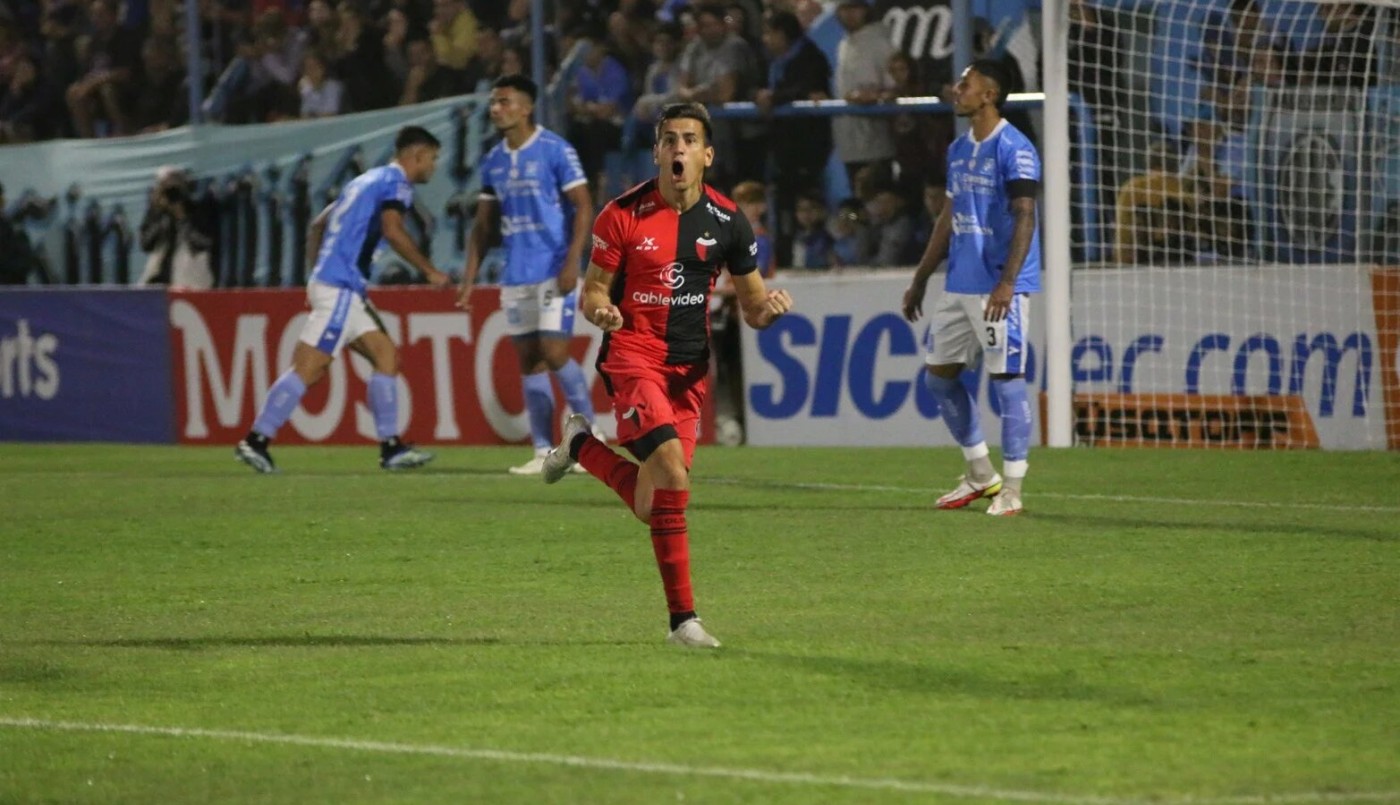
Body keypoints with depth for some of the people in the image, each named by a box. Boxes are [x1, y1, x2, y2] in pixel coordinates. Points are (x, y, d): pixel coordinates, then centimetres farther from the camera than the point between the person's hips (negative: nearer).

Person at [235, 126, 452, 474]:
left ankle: (391, 448, 7)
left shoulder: (368, 180, 23)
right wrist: (429, 271, -15)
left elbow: (317, 226, 25)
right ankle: (255, 441, -10)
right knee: (307, 369, -11)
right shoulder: (396, 183, -5)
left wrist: (315, 281, 25)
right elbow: (392, 230, -23)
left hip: (333, 283, 10)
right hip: (340, 286, -10)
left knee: (386, 355, 8)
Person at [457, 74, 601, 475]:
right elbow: (484, 224, 17)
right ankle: (543, 452, 6)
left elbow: (583, 206, -8)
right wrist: (469, 280, 10)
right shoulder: (493, 161, 12)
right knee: (529, 362, 4)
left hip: (553, 272, -6)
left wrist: (572, 262, -18)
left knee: (554, 353, -13)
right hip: (515, 276, 6)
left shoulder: (555, 150, -7)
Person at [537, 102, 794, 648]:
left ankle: (581, 446, 33)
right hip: (632, 356, -4)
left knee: (652, 506, 4)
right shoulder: (623, 215, -7)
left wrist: (769, 308, -15)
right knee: (671, 472, -25)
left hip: (689, 367, 4)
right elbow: (592, 292, 0)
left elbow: (751, 305, 9)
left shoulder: (726, 221, 1)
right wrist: (601, 311, -25)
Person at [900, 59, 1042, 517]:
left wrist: (1007, 282, -27)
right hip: (959, 286, 9)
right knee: (939, 373, 11)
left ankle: (1011, 490, -1)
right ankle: (981, 475, 23)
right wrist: (920, 280, 21)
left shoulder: (1014, 150, -11)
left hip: (999, 288, -9)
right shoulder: (959, 150, 15)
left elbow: (1024, 218, -18)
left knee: (1006, 378, -7)